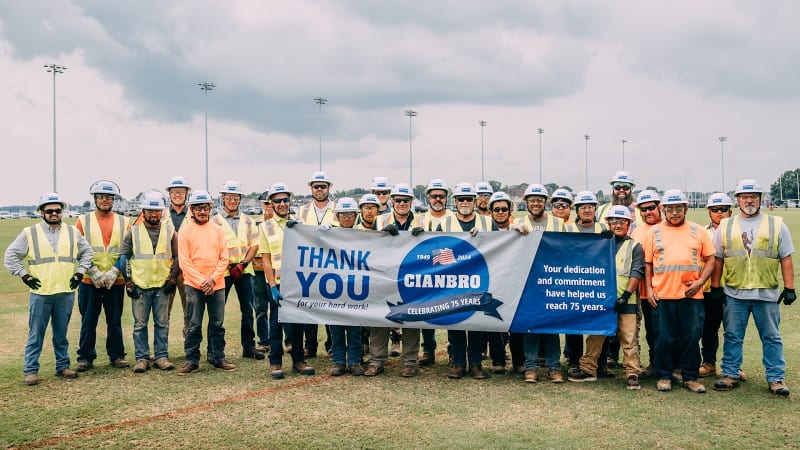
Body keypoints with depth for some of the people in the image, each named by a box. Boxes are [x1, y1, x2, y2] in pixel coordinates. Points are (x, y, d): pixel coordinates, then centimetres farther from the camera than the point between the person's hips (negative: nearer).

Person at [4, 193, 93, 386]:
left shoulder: (72, 232, 8)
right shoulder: (29, 233, 0)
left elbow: (87, 252, 17)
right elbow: (10, 256, 4)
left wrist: (80, 272, 7)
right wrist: (25, 276, -2)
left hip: (66, 293, 2)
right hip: (40, 293, -2)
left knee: (61, 334, 11)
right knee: (36, 334, 2)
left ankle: (63, 366, 21)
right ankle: (30, 370, 10)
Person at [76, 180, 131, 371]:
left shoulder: (123, 222, 7)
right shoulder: (83, 221, 5)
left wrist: (114, 271, -9)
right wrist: (94, 272, -10)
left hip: (116, 281, 1)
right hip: (89, 281, 0)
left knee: (115, 320, 7)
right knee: (88, 321, 4)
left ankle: (117, 356, 17)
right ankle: (85, 358, 14)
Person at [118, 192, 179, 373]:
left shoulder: (169, 230, 6)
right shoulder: (133, 232, 3)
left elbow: (177, 257, 9)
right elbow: (123, 257, 5)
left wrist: (173, 279, 1)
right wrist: (128, 282, -1)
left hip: (163, 285, 1)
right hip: (139, 286, -1)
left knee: (162, 323, 5)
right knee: (140, 324, 3)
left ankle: (161, 356, 13)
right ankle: (142, 358, 10)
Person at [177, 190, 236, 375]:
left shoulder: (218, 230, 6)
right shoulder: (185, 231, -1)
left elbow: (224, 258, 3)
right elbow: (184, 262, -5)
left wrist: (213, 279, -10)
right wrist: (201, 281, -12)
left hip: (217, 285, 2)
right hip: (194, 285, -2)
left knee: (217, 324, 8)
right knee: (194, 325, 3)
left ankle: (217, 357, 19)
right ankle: (192, 361, 11)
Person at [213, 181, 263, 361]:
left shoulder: (248, 221, 12)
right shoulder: (215, 221, 2)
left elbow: (254, 245, 7)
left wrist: (242, 265, -7)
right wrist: (229, 266, -9)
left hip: (244, 270, 3)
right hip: (223, 270, -3)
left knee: (248, 309, 4)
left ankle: (249, 346, 12)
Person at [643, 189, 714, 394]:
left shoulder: (697, 231, 9)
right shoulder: (654, 232, 8)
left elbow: (710, 259, 9)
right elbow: (647, 263, 9)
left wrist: (700, 281, -5)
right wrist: (649, 288, 0)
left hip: (691, 294, 1)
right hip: (662, 294, 0)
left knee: (691, 337, 5)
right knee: (664, 338, 5)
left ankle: (690, 377, 17)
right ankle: (664, 376, 17)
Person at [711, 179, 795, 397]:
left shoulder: (776, 225, 3)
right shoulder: (725, 226, 6)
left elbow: (786, 259, 2)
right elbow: (717, 259, 8)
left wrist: (789, 288, -3)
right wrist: (715, 286, 4)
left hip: (767, 294, -1)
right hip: (734, 294, 1)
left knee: (772, 338, 6)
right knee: (732, 336, 8)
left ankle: (776, 378, 15)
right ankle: (730, 375, 18)